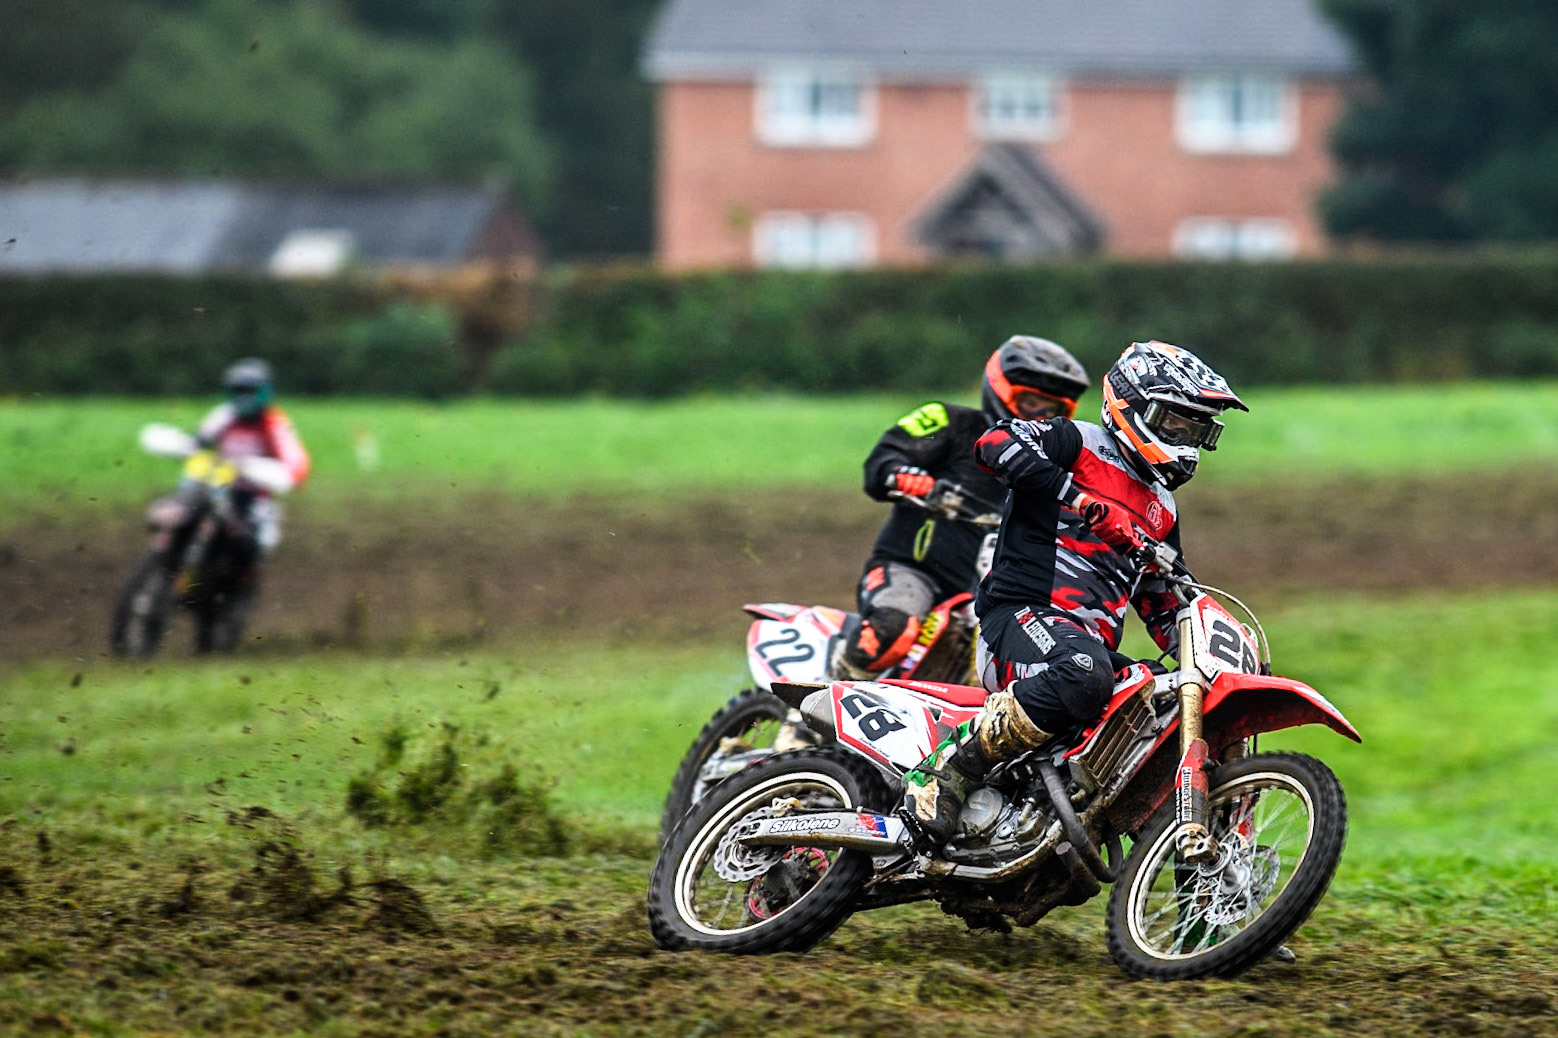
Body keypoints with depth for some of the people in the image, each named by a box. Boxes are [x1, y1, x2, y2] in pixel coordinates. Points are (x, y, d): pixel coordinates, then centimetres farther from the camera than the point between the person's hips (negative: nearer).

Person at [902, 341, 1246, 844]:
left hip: (1095, 644, 9)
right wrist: (1081, 500, -22)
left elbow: (1162, 606, 34)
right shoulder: (1077, 443, 4)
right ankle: (950, 766, -33)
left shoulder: (1162, 512, 28)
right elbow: (996, 444, -16)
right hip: (1023, 614, -8)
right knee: (1084, 675, -42)